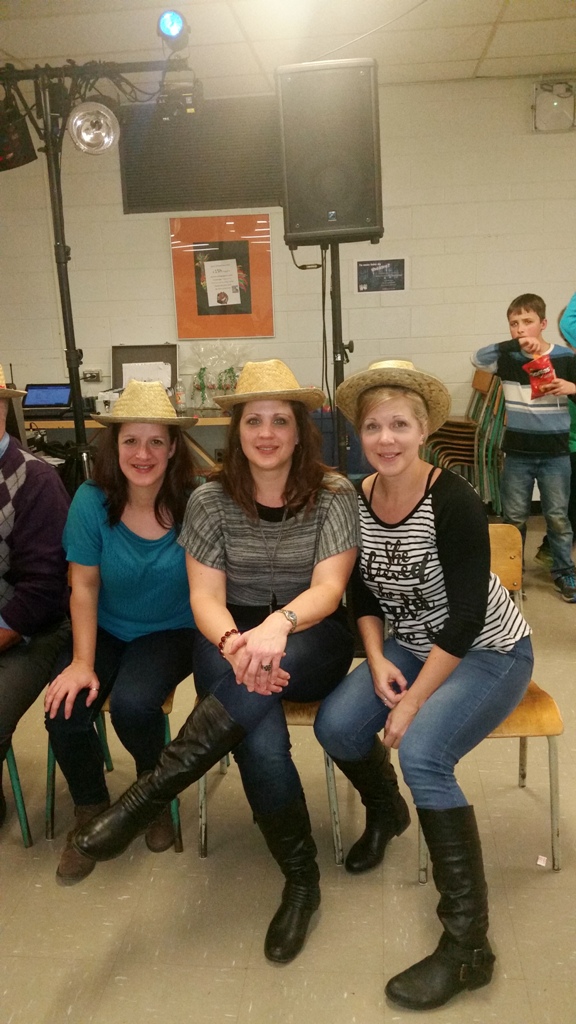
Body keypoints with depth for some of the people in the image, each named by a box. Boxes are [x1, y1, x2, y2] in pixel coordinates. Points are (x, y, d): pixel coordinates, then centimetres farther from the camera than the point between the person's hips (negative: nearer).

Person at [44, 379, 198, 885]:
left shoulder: (195, 502, -17)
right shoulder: (92, 501, -13)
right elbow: (85, 586, -7)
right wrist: (82, 662, -12)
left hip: (171, 631, -2)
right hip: (105, 630, 2)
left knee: (133, 704, -28)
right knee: (66, 714, -20)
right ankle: (91, 812, 14)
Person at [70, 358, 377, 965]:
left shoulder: (333, 495, -6)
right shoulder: (211, 500, -2)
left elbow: (329, 586, -17)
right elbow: (204, 595, -8)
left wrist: (277, 626, -40)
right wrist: (234, 643, -33)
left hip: (312, 641, -1)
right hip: (231, 639, 1)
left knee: (272, 667, -39)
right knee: (260, 743, -33)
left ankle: (148, 797, -31)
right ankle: (301, 879, -11)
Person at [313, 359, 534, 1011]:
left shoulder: (453, 501, -24)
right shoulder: (357, 500, -5)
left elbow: (466, 616, -23)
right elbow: (364, 594, 5)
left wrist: (415, 701, -22)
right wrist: (377, 660, -10)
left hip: (487, 653, -6)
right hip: (409, 646, 6)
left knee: (421, 751, -28)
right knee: (335, 725, -16)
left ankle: (468, 944, -14)